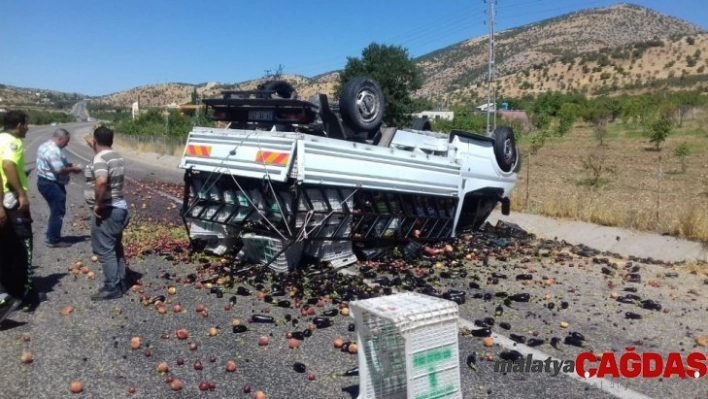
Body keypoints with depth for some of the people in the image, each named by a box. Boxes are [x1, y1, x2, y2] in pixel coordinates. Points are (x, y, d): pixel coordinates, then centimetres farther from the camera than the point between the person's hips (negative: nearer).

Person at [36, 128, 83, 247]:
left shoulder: (46, 146, 13)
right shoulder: (53, 150, -22)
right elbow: (59, 170, -27)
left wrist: (69, 165, 11)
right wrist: (73, 169, -12)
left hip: (45, 182, 11)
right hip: (52, 184, -11)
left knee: (56, 211, 19)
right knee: (58, 212, -2)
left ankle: (51, 236, 26)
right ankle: (54, 240, 4)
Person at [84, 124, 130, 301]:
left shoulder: (100, 158, -19)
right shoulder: (116, 157, 10)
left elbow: (101, 181, -36)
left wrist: (98, 204, -24)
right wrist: (93, 147, 38)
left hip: (106, 211, -10)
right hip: (119, 207, 10)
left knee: (105, 250, -2)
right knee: (116, 248, 17)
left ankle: (112, 288, 3)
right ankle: (121, 283, 25)